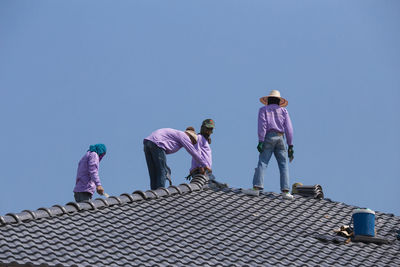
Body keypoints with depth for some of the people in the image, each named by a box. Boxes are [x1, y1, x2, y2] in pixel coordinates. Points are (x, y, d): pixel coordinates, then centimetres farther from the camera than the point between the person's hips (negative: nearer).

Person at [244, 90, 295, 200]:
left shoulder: (263, 110, 15)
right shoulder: (283, 111, 20)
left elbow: (262, 125, -2)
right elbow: (288, 128, 10)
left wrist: (261, 141, -9)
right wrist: (290, 145, 10)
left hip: (268, 137, -1)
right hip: (280, 138, 1)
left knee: (262, 163, -10)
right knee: (284, 165, 1)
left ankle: (257, 187, -26)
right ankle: (285, 191, -11)